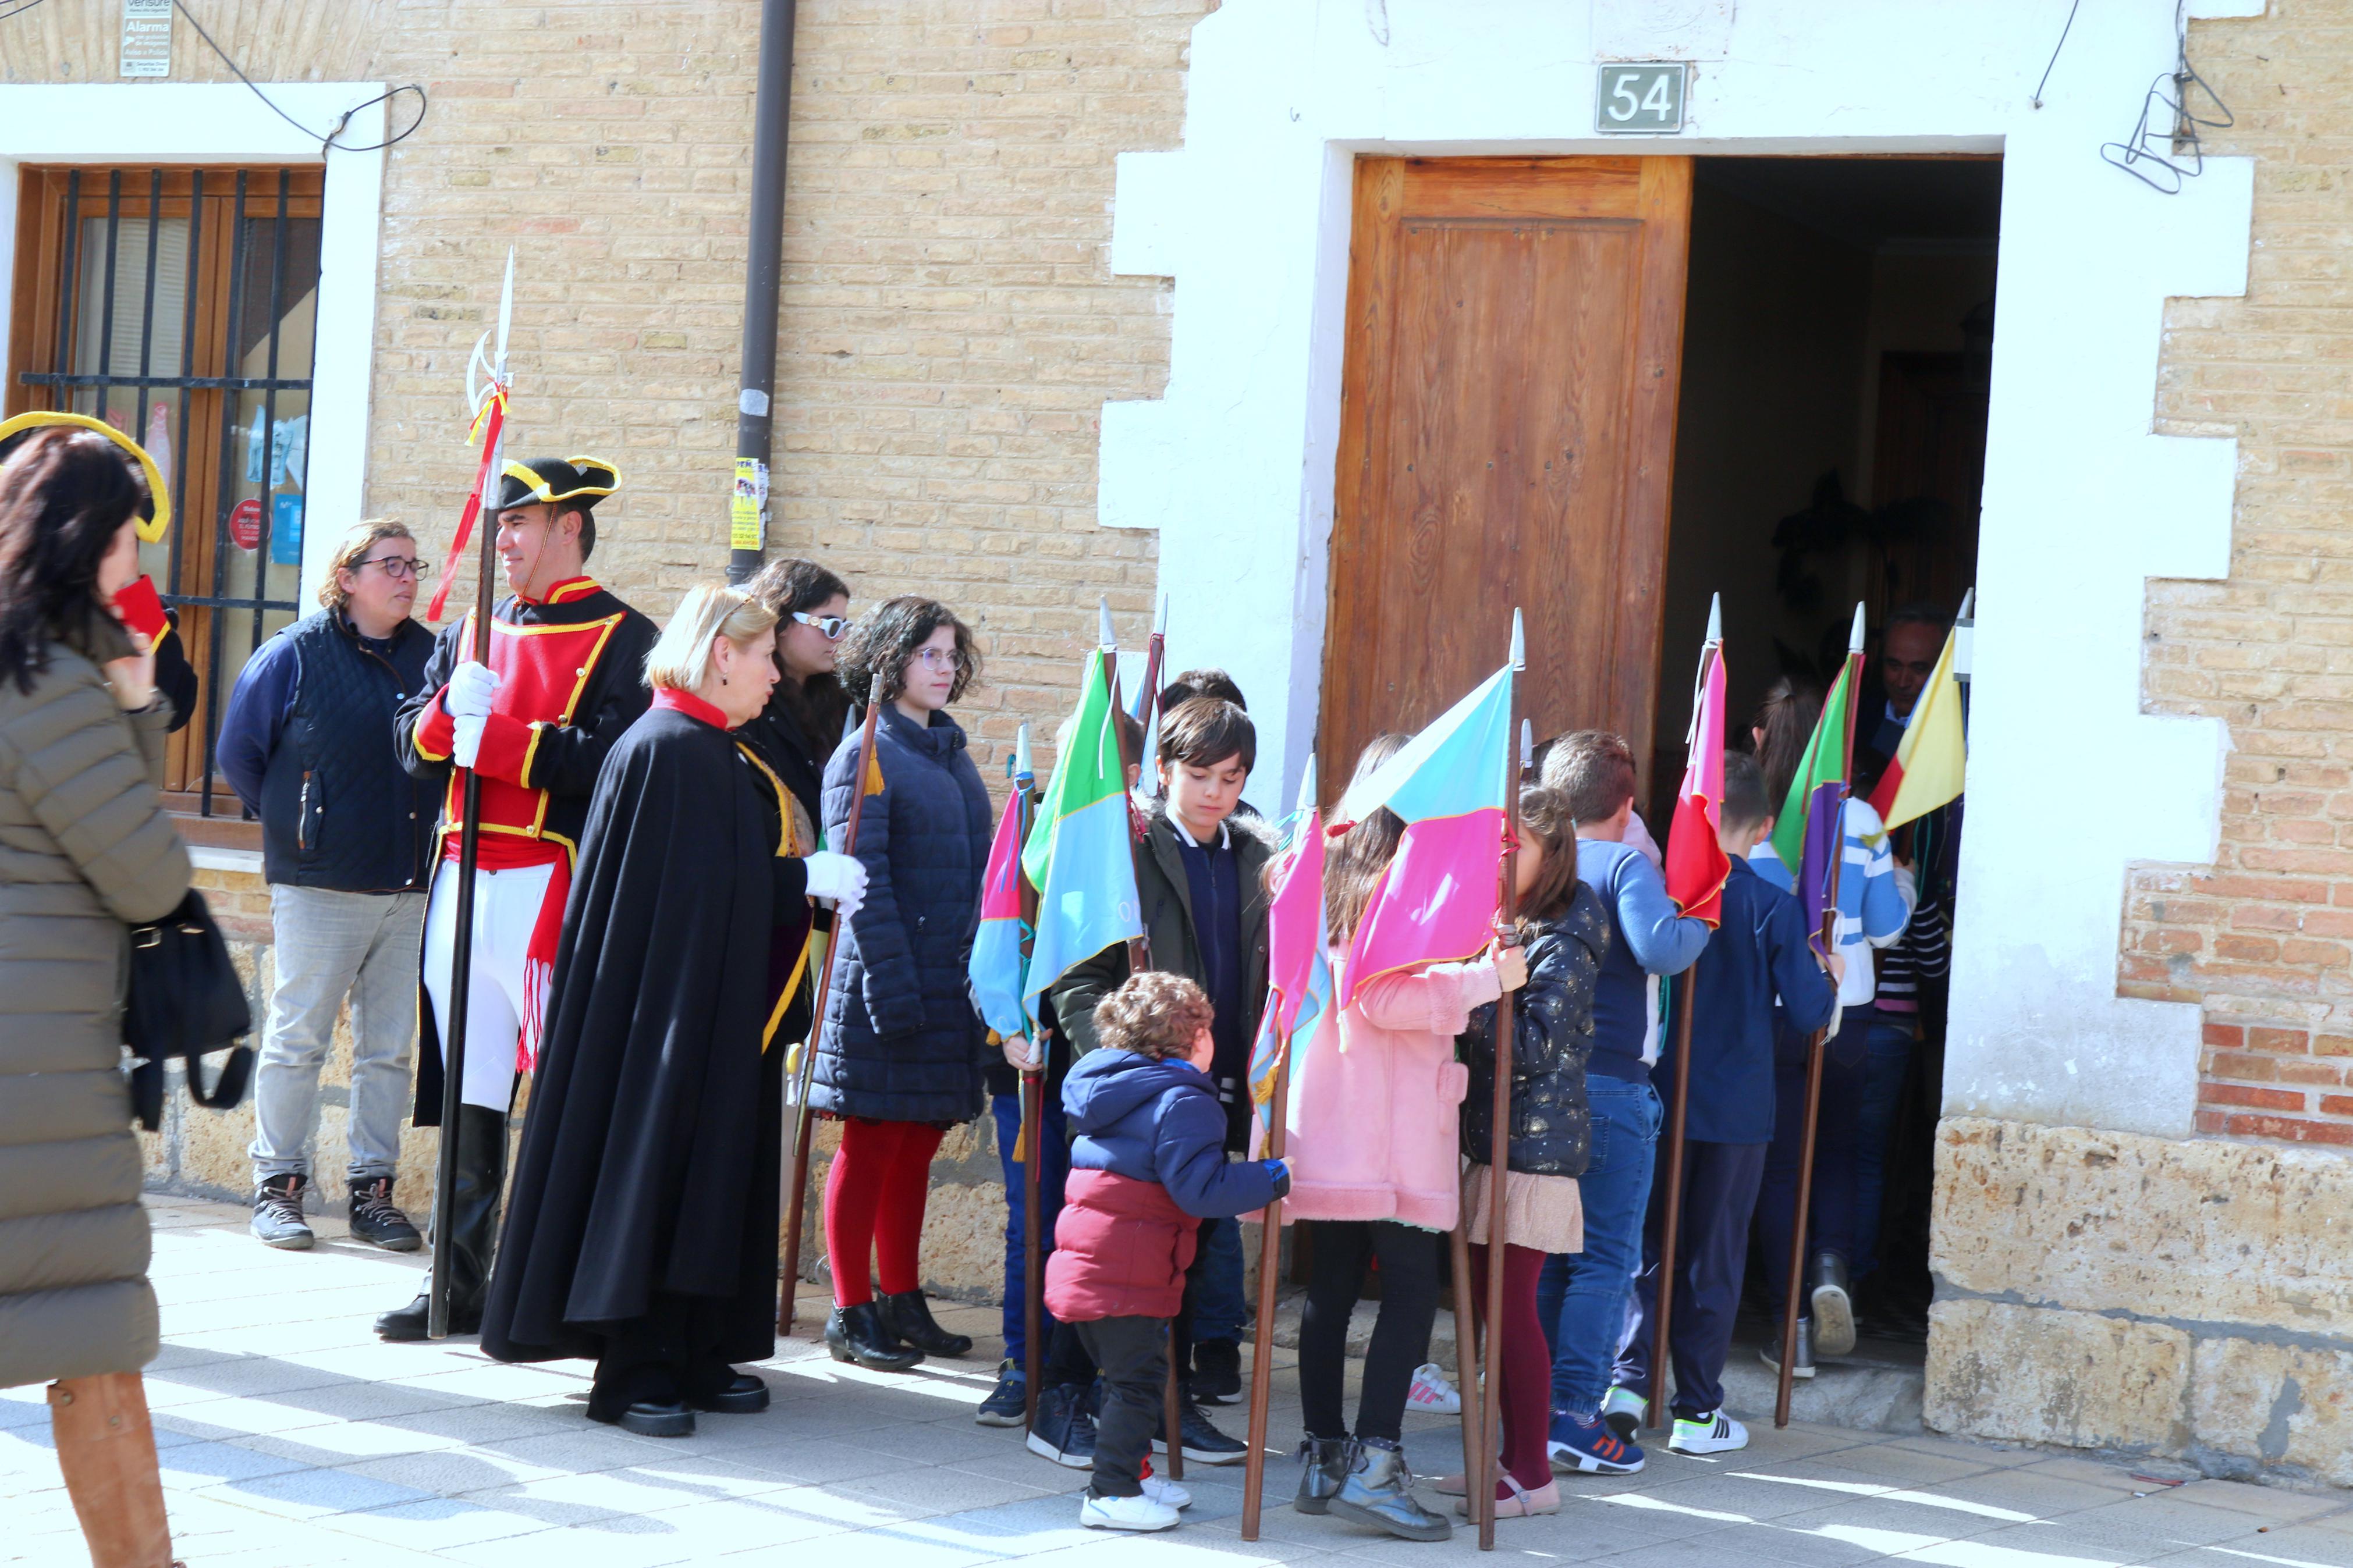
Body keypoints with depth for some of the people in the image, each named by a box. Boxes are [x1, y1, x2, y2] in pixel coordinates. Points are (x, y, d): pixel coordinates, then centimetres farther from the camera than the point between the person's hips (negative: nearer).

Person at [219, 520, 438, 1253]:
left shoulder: (433, 656, 7)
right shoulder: (297, 654, -2)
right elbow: (239, 752, 5)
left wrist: (427, 828, 10)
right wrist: (288, 822, 8)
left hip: (410, 887, 4)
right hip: (319, 888, -3)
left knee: (389, 1048, 6)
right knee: (297, 1039, -1)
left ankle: (373, 1188, 13)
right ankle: (278, 1186, 7)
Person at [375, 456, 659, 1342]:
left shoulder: (622, 639, -3)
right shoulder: (474, 631, 17)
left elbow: (612, 759, -15)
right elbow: (414, 743, 13)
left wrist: (497, 737, -16)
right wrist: (451, 709, -8)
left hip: (554, 890, -6)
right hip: (463, 877, 6)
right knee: (469, 1099, 11)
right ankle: (462, 1285, 18)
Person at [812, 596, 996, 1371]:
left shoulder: (952, 755, 16)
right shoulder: (865, 759, -7)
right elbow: (864, 884, -13)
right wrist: (892, 989, -18)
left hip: (953, 983, 7)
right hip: (890, 983, -7)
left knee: (916, 1149, 12)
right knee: (871, 1147, -1)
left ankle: (903, 1302, 20)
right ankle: (851, 1313, 5)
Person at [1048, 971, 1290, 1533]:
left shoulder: (1107, 1088, 16)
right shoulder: (1183, 1103, -14)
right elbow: (1201, 1189, -21)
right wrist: (1271, 1178, -11)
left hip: (1082, 1264, 9)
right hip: (1131, 1271, -9)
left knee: (1126, 1375, 20)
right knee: (1137, 1379, -2)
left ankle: (1130, 1472, 30)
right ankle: (1112, 1494, -1)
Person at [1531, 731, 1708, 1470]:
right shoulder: (1626, 866, -9)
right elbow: (1659, 948, -25)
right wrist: (1700, 923, -6)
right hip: (1610, 1084, -6)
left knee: (1551, 1252, 16)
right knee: (1606, 1258, -1)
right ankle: (1575, 1410, -5)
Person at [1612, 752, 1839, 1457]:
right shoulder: (1774, 908, -9)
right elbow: (1807, 1013, -7)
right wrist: (1829, 980, 11)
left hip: (1660, 1100, 2)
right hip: (1736, 1109, -2)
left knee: (1645, 1246, 13)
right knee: (1713, 1258, 6)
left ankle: (1627, 1376, 1)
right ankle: (1697, 1410, 10)